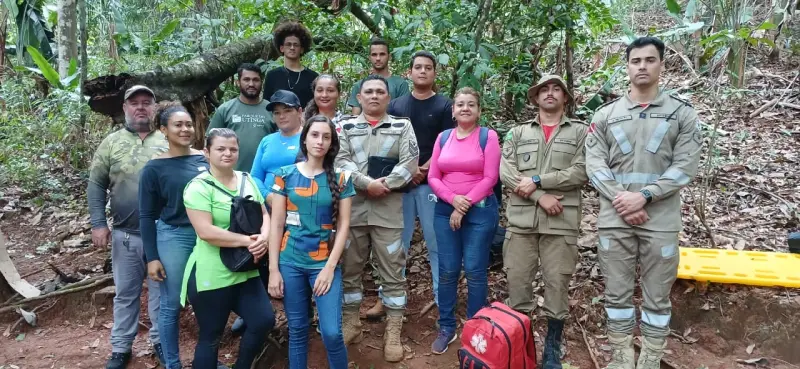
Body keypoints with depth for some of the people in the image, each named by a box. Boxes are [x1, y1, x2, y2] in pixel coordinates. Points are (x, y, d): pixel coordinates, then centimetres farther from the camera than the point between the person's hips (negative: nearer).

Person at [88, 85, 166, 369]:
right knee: (125, 293, 13)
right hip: (126, 234, 0)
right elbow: (96, 185, 4)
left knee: (161, 290, 11)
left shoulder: (168, 143, 3)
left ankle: (160, 341, 27)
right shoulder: (111, 143, 3)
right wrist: (98, 224, -3)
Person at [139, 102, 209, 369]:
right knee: (171, 305, 6)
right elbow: (147, 216, -2)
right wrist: (151, 257, -6)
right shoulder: (154, 168, -4)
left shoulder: (206, 160, 2)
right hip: (173, 237, -2)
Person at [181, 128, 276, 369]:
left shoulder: (247, 181, 8)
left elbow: (264, 215, 8)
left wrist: (263, 238, -13)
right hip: (211, 276, -6)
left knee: (264, 320, 6)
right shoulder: (199, 187, -13)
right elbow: (206, 232, -23)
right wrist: (246, 240, -21)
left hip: (245, 272, 6)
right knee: (210, 337, 8)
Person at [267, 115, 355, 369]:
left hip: (325, 263, -1)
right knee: (297, 331, 10)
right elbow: (277, 225, 1)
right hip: (290, 262, 1)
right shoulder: (285, 176, 2)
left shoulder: (341, 178, 1)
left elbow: (343, 225, -1)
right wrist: (273, 269, -3)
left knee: (332, 333, -6)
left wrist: (330, 266, -8)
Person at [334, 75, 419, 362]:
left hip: (389, 209, -1)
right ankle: (350, 324, 26)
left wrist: (384, 185, -13)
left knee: (393, 271, 1)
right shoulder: (346, 126, 11)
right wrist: (368, 184, -15)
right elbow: (341, 161, -3)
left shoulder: (402, 126, 9)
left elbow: (409, 163, -3)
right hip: (352, 207, 2)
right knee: (349, 269, 10)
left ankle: (393, 333, 11)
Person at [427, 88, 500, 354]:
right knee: (447, 270, 6)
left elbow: (490, 178, -8)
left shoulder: (488, 136, -2)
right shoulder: (443, 138, 9)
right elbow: (433, 177, 5)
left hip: (480, 210, -3)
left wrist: (465, 204, -12)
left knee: (475, 270, 1)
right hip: (445, 210, 3)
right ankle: (446, 328, 18)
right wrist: (453, 199, -11)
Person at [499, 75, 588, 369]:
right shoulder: (518, 133, 13)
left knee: (557, 285, 5)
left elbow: (580, 173, -5)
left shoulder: (580, 132, 8)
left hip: (562, 222, -1)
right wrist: (540, 196, -11)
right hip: (521, 219, 2)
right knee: (517, 282, 5)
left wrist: (537, 181, -10)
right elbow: (505, 172, 0)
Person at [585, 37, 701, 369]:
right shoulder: (605, 115, 8)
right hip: (613, 220, 1)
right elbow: (595, 166, 1)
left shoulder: (683, 113, 6)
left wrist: (644, 196, -14)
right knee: (617, 293, 8)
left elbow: (685, 167, -3)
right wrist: (621, 201, -12)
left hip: (661, 220, -1)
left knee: (657, 297, 7)